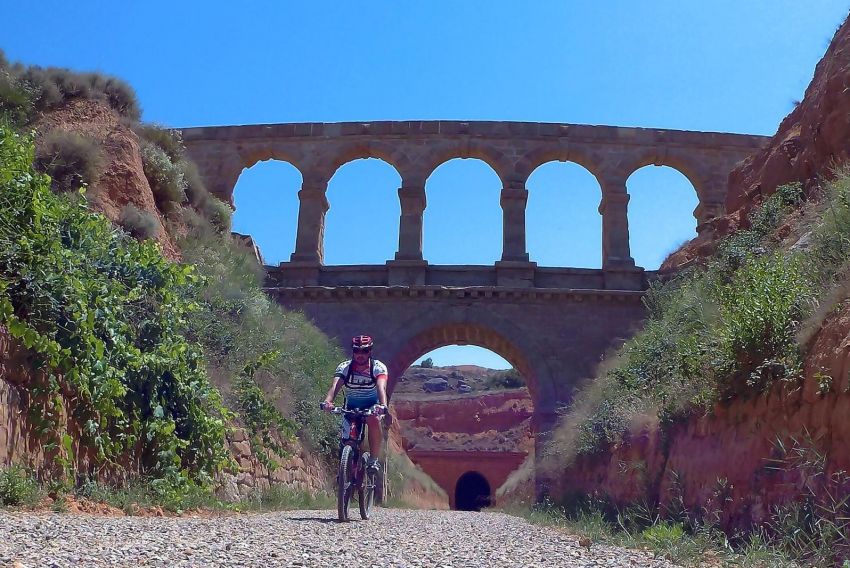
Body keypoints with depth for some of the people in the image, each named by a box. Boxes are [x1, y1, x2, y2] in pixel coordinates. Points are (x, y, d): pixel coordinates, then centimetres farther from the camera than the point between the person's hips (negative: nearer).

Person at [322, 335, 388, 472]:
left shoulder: (378, 367, -17)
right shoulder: (344, 367, -13)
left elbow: (381, 387, -35)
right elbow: (335, 385, -30)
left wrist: (383, 405, -55)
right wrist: (327, 401, -51)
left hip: (371, 405, -2)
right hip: (351, 407, 2)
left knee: (374, 420, -33)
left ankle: (374, 460, -21)